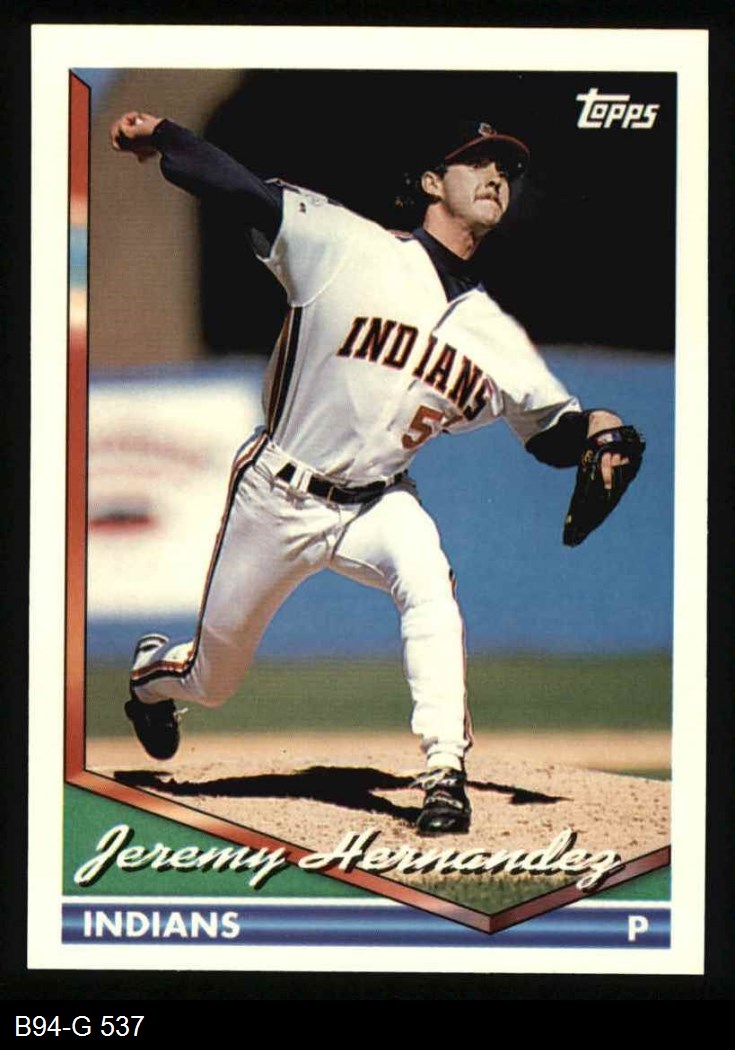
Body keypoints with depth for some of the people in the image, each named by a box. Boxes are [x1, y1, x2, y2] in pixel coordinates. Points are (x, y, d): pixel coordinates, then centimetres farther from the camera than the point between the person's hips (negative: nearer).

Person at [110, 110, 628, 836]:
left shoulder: (495, 334, 0)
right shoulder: (349, 246, -12)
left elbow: (550, 429, 7)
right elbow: (242, 191, -16)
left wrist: (593, 429, -16)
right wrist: (161, 139, -31)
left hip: (374, 504, 2)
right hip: (276, 499, -2)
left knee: (428, 581, -33)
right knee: (211, 682, 11)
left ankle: (445, 773, -27)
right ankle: (153, 671, 49)